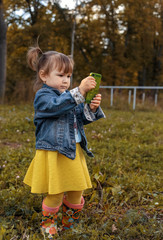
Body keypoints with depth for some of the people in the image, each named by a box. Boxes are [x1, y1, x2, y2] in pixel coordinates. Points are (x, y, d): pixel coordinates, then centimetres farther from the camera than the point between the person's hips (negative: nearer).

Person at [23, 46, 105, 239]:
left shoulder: (69, 96, 16)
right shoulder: (43, 95, -9)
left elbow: (81, 118, 14)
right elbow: (56, 106, -30)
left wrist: (92, 108, -7)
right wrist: (80, 91, -38)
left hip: (73, 150, 7)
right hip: (53, 151, -7)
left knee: (76, 189, 13)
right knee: (55, 193, 0)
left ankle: (70, 223, 36)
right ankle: (48, 224, 28)